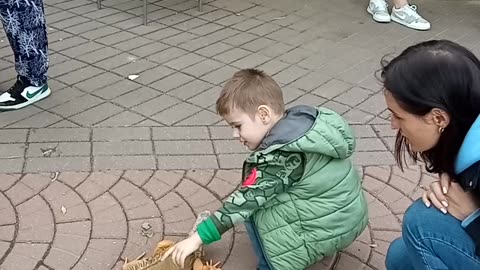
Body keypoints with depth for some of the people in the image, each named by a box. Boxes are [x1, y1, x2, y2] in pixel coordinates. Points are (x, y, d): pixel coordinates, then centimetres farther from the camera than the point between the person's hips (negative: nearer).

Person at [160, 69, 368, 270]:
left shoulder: (280, 156, -26)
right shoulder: (304, 120, -2)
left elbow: (245, 201, -24)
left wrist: (198, 237, -20)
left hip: (329, 229, -9)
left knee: (254, 209, -6)